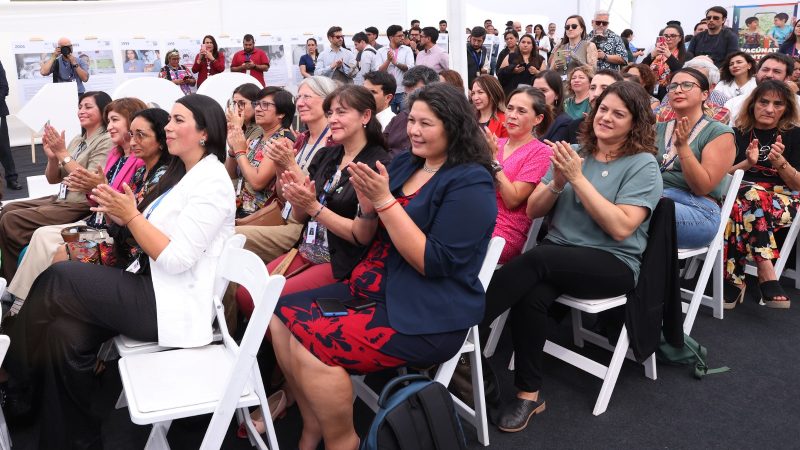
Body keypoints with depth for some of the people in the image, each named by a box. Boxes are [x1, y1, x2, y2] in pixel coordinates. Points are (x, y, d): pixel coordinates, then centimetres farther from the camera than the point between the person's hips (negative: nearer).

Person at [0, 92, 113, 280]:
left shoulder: (107, 141, -11)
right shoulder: (77, 140, 15)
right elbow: (53, 179, 16)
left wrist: (63, 153, -17)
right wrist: (52, 157, -4)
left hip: (82, 205, -9)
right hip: (61, 199, 9)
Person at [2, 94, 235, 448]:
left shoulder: (212, 182, -15)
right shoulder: (183, 173, 15)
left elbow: (176, 259, -22)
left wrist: (131, 216, -14)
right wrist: (121, 216, 1)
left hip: (174, 304, -9)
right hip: (153, 287, 9)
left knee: (57, 281, -11)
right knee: (66, 332, -10)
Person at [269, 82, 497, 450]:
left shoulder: (471, 183, -12)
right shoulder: (403, 164, 10)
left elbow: (434, 262, -20)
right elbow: (365, 238, 13)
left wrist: (385, 200, -21)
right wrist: (368, 205, -9)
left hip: (426, 316, -8)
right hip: (372, 290, 9)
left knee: (311, 344, -23)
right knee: (282, 314, -1)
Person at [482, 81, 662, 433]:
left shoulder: (642, 165, -3)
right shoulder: (573, 152, 10)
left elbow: (620, 228, -16)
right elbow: (533, 211, 10)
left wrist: (578, 179, -17)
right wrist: (556, 183, -10)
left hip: (612, 264, -3)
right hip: (557, 255, 4)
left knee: (535, 259, -32)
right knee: (531, 295, -30)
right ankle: (529, 393, -16)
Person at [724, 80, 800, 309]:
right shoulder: (737, 134, 12)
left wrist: (780, 162, -15)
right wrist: (747, 163, -12)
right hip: (738, 194, 2)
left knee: (742, 207, -36)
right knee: (749, 201, -36)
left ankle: (735, 281, -36)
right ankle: (767, 274, -36)